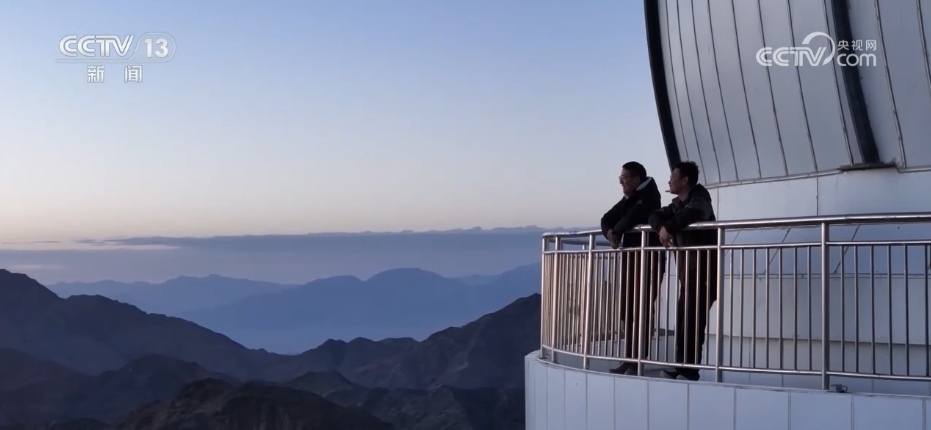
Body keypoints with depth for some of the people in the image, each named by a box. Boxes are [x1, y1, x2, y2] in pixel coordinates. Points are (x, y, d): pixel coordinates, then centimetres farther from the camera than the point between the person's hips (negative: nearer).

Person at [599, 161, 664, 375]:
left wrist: (616, 231, -6)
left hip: (649, 258, -9)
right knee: (627, 308, 8)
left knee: (641, 309, -9)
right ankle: (630, 359, 15)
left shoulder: (648, 196, -9)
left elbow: (633, 218, -23)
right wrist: (610, 233, -8)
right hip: (630, 257, 9)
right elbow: (607, 219, 14)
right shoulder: (627, 200, 16)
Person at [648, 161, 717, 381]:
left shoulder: (699, 199, -11)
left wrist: (669, 227, -27)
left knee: (693, 322, -9)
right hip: (687, 273, 8)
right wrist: (661, 227, -13)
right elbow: (655, 216, 8)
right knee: (682, 321, 8)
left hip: (703, 273, -8)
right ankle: (680, 368, 12)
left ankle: (690, 371, -7)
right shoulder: (677, 204, 16)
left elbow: (693, 213, -33)